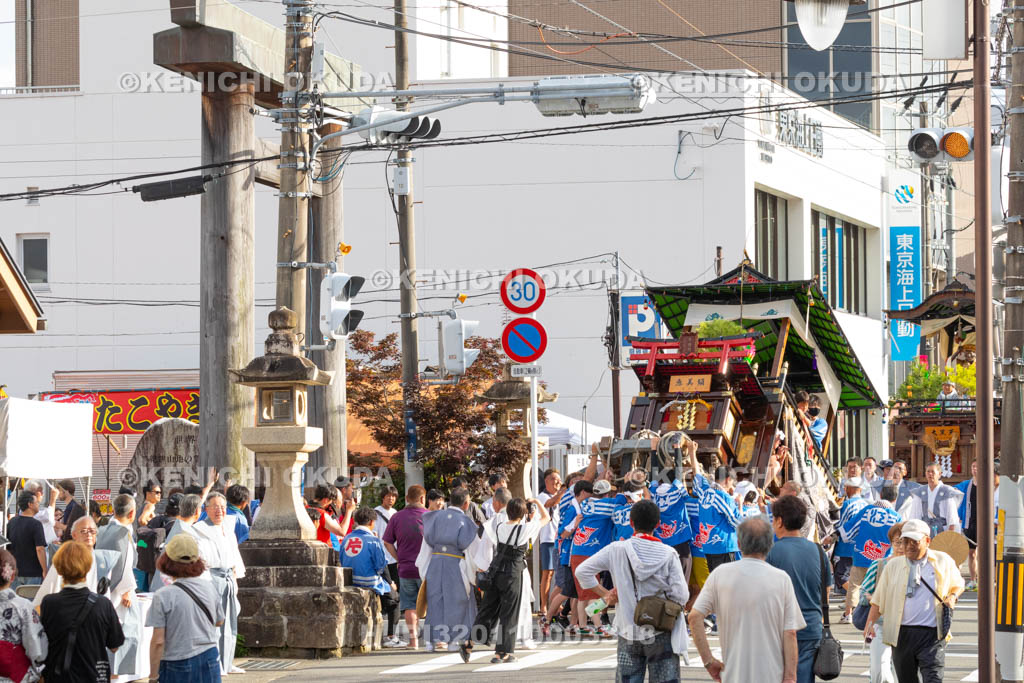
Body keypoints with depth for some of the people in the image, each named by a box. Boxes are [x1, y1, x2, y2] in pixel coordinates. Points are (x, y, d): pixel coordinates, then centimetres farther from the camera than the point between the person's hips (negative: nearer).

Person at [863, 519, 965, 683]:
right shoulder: (893, 565, 10)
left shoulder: (943, 562, 7)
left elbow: (958, 585, 22)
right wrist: (870, 623, -2)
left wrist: (953, 597, 0)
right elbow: (879, 598, 11)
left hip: (932, 633, -3)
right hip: (901, 634, 3)